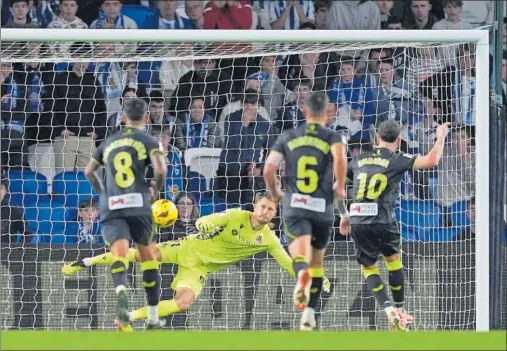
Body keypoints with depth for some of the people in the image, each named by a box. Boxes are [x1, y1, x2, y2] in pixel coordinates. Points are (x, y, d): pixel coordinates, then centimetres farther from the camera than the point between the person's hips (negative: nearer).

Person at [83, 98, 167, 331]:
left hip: (111, 207, 1)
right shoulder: (148, 141, 6)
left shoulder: (109, 142, 19)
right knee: (147, 255, 15)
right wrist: (155, 190, 9)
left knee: (119, 252, -15)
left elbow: (89, 171, 25)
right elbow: (160, 169, -10)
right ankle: (153, 317, 18)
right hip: (138, 205, -1)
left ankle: (121, 290, -50)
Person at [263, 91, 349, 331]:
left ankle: (302, 274, -55)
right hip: (322, 208, 1)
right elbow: (340, 157, -20)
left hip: (294, 206, -1)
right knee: (317, 260, 19)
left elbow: (268, 170, 5)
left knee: (300, 255, -18)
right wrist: (340, 187, -4)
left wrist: (274, 193, 24)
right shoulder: (333, 137, 3)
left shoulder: (288, 137, 9)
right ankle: (309, 314, 21)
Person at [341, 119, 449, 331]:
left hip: (358, 222, 2)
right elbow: (431, 161, -5)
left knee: (368, 268, 15)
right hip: (383, 222, -2)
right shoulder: (396, 160, 2)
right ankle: (400, 311, 28)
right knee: (393, 259, 23)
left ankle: (389, 310, -4)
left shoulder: (360, 160, 15)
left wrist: (344, 216, 33)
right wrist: (441, 137, 12)